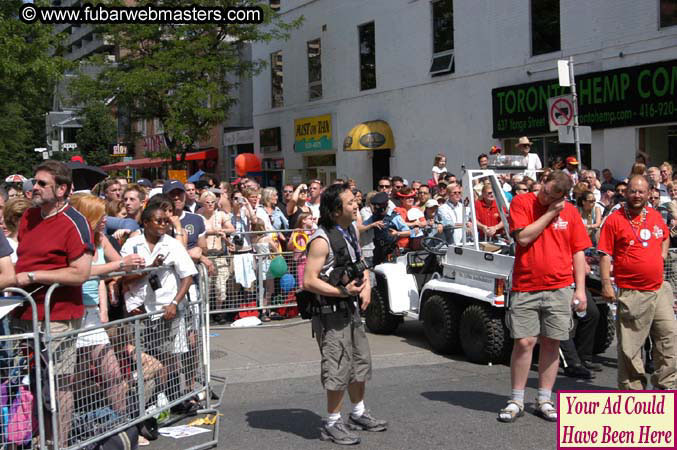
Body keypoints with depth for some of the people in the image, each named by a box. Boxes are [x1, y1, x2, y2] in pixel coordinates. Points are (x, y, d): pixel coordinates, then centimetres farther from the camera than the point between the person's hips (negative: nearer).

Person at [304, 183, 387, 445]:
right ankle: (332, 425, 13)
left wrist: (366, 285, 2)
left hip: (352, 309, 9)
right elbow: (309, 281, -23)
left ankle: (359, 414, 37)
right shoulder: (322, 240, -20)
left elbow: (361, 263, 20)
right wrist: (343, 291, -26)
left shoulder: (352, 230, 8)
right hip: (331, 313, -9)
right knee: (339, 369, -3)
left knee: (361, 364, 19)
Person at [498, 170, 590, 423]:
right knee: (524, 342, -4)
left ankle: (544, 400, 16)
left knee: (551, 343, 5)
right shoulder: (522, 202, 0)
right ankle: (516, 401, 8)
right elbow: (523, 237, -13)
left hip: (559, 289, 2)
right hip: (525, 288, -2)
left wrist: (580, 289, 3)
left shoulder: (570, 212, 7)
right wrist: (550, 213, -10)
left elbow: (578, 252, 9)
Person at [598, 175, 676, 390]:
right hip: (631, 293, -5)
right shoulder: (614, 220, -7)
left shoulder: (655, 216, 10)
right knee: (630, 345, 2)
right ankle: (632, 388, 15)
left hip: (659, 289, 5)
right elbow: (605, 255, -9)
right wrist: (606, 284, -15)